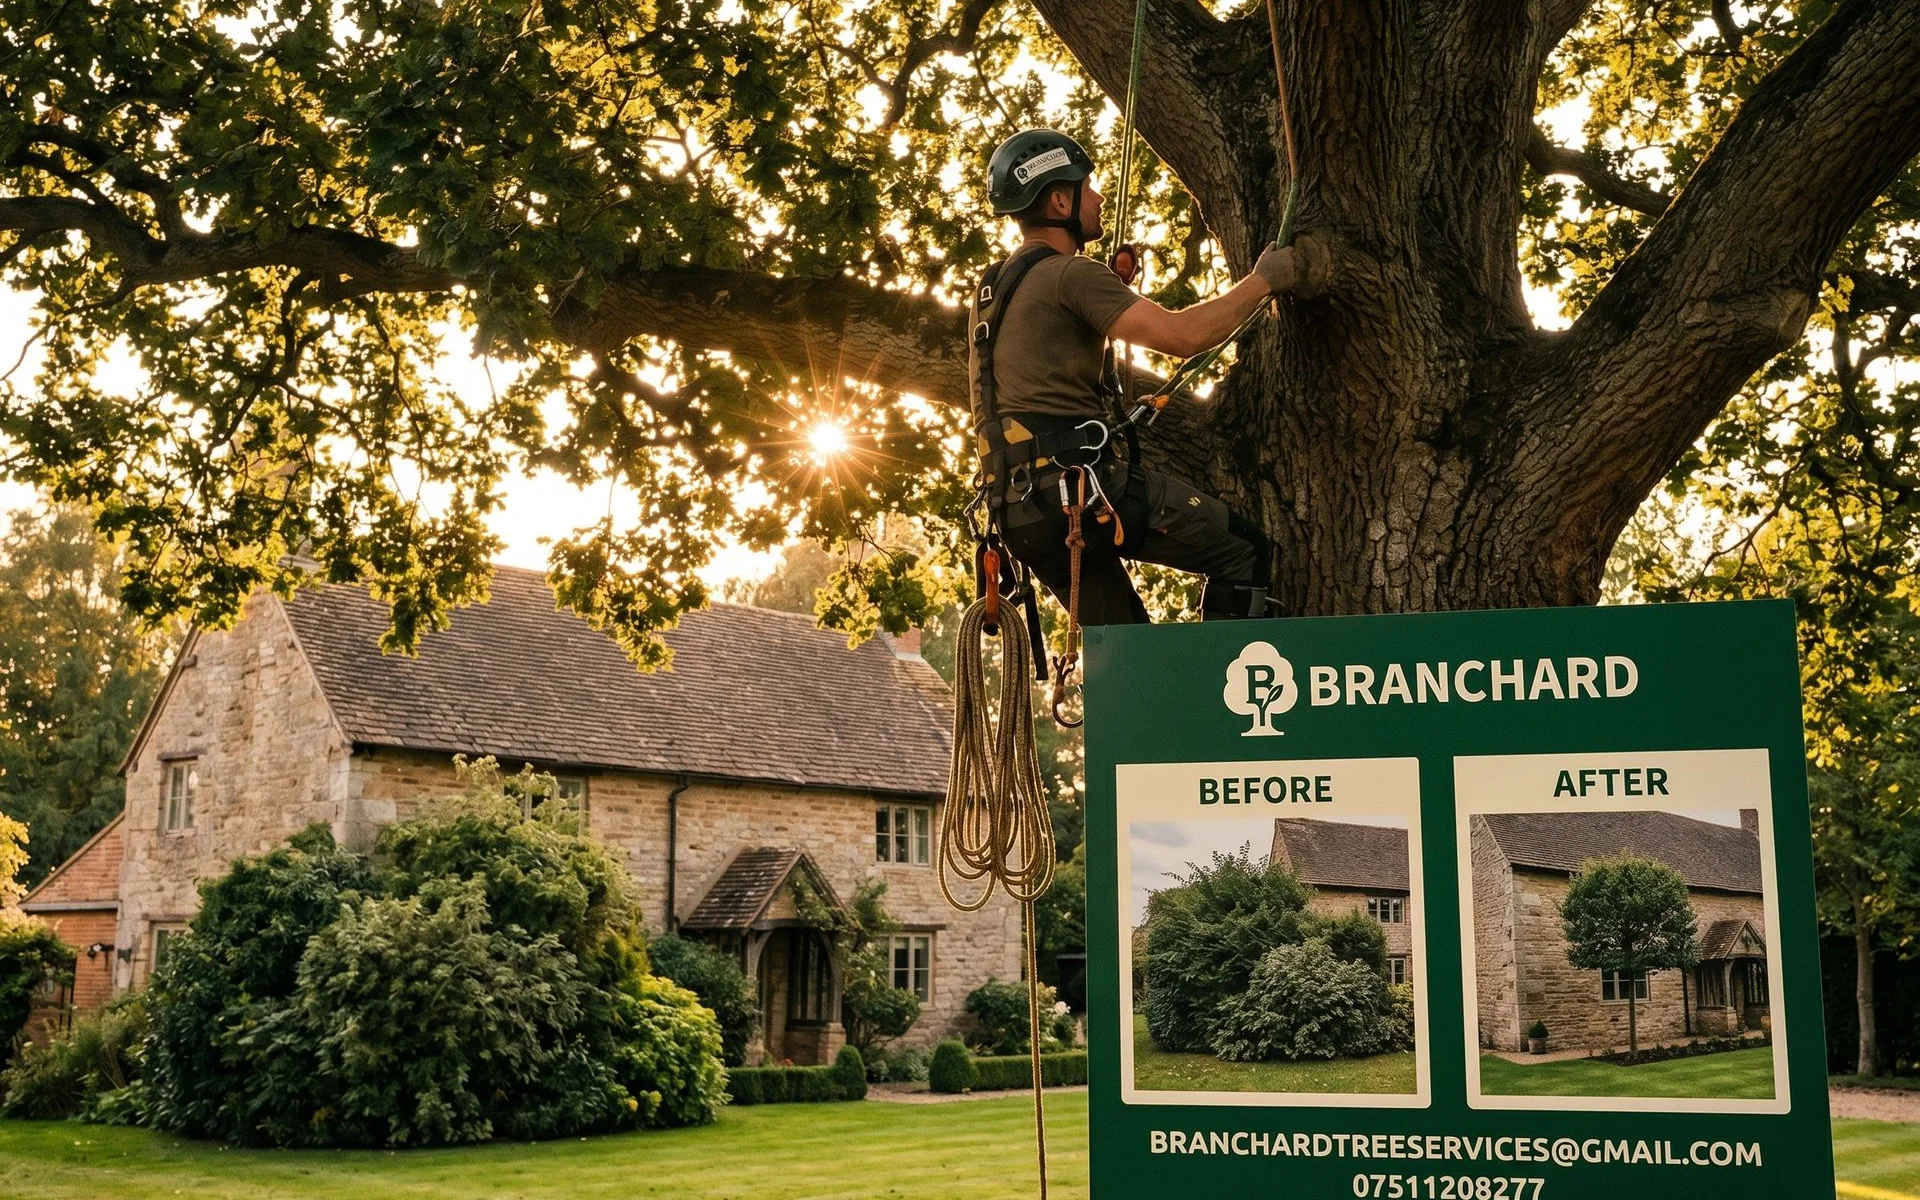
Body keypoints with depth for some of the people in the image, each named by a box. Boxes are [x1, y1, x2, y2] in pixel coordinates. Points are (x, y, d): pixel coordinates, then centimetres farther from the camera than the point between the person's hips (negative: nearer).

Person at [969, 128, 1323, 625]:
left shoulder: (992, 286, 20)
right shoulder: (1070, 273, -8)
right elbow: (1182, 336, -18)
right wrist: (1262, 280, -4)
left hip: (1018, 513, 9)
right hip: (1079, 485, -9)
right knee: (1246, 552, 0)